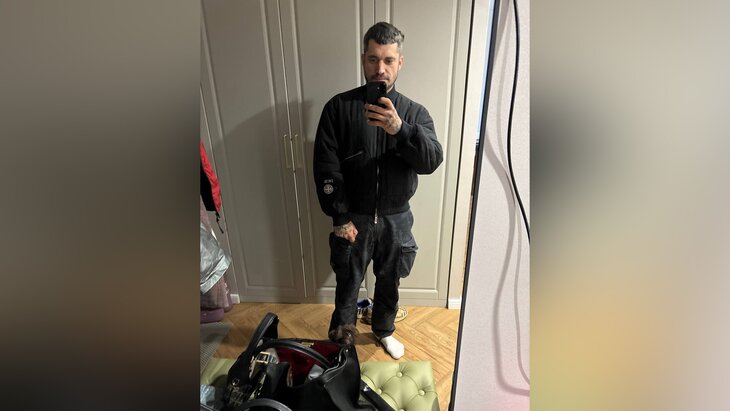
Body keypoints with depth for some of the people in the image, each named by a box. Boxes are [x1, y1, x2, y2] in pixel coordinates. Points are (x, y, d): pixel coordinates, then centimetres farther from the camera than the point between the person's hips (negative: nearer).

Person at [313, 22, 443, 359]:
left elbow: (432, 160, -18)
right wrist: (340, 218, -13)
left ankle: (383, 330, 49)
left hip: (396, 219, 2)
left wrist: (399, 129, -35)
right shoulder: (339, 107, -7)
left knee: (389, 282, 20)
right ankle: (342, 332, 44)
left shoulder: (415, 112, -2)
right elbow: (326, 168, -10)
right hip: (354, 217, -1)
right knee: (347, 283, 15)